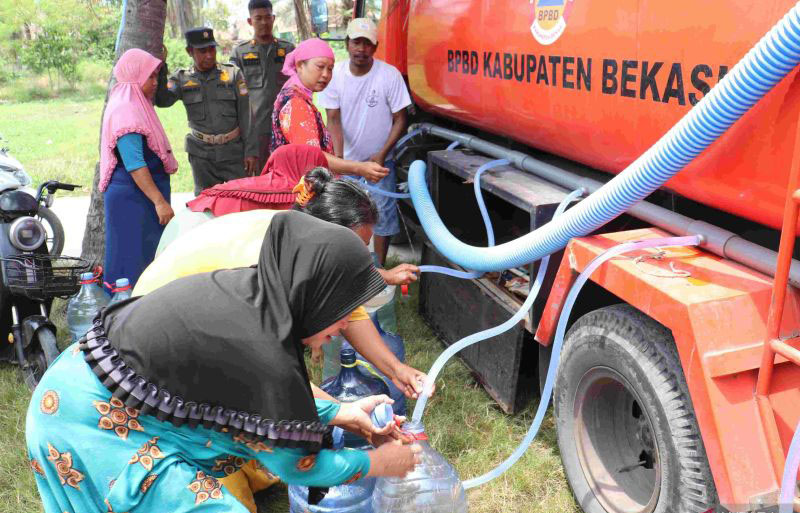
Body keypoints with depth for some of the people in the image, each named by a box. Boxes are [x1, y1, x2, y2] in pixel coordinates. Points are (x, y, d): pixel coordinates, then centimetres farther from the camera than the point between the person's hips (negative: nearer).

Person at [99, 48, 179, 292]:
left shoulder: (136, 106, 15)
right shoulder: (126, 111, -16)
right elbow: (134, 164, -23)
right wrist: (160, 201, -25)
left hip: (143, 196, 10)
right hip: (131, 197, -10)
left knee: (149, 254, 14)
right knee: (134, 257, -6)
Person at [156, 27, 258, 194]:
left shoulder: (233, 74, 2)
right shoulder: (182, 79, 4)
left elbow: (245, 115, 0)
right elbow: (162, 100, -11)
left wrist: (251, 151, -4)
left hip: (234, 151, -1)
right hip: (201, 154, 1)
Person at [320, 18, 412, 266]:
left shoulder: (390, 75, -16)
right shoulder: (335, 74, -10)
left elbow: (400, 119, -10)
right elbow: (333, 119, -9)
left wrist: (382, 154, -16)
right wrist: (338, 156, -22)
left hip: (380, 159, -2)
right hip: (347, 158, 3)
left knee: (383, 213, 1)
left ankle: (379, 266, 15)